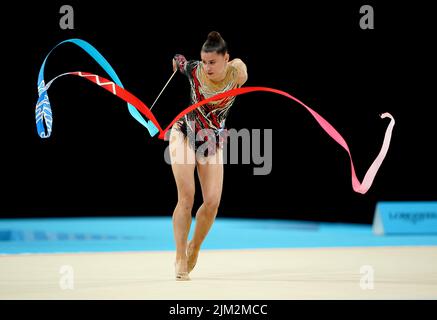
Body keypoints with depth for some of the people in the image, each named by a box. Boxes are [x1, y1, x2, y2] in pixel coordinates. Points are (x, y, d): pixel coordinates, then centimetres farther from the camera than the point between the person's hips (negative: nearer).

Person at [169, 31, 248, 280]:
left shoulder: (236, 75, -16)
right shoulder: (194, 70, -16)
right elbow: (179, 61, 10)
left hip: (213, 141, 1)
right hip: (185, 135, -1)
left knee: (212, 202, -8)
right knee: (186, 197, -13)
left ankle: (194, 248, 19)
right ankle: (180, 259, -7)